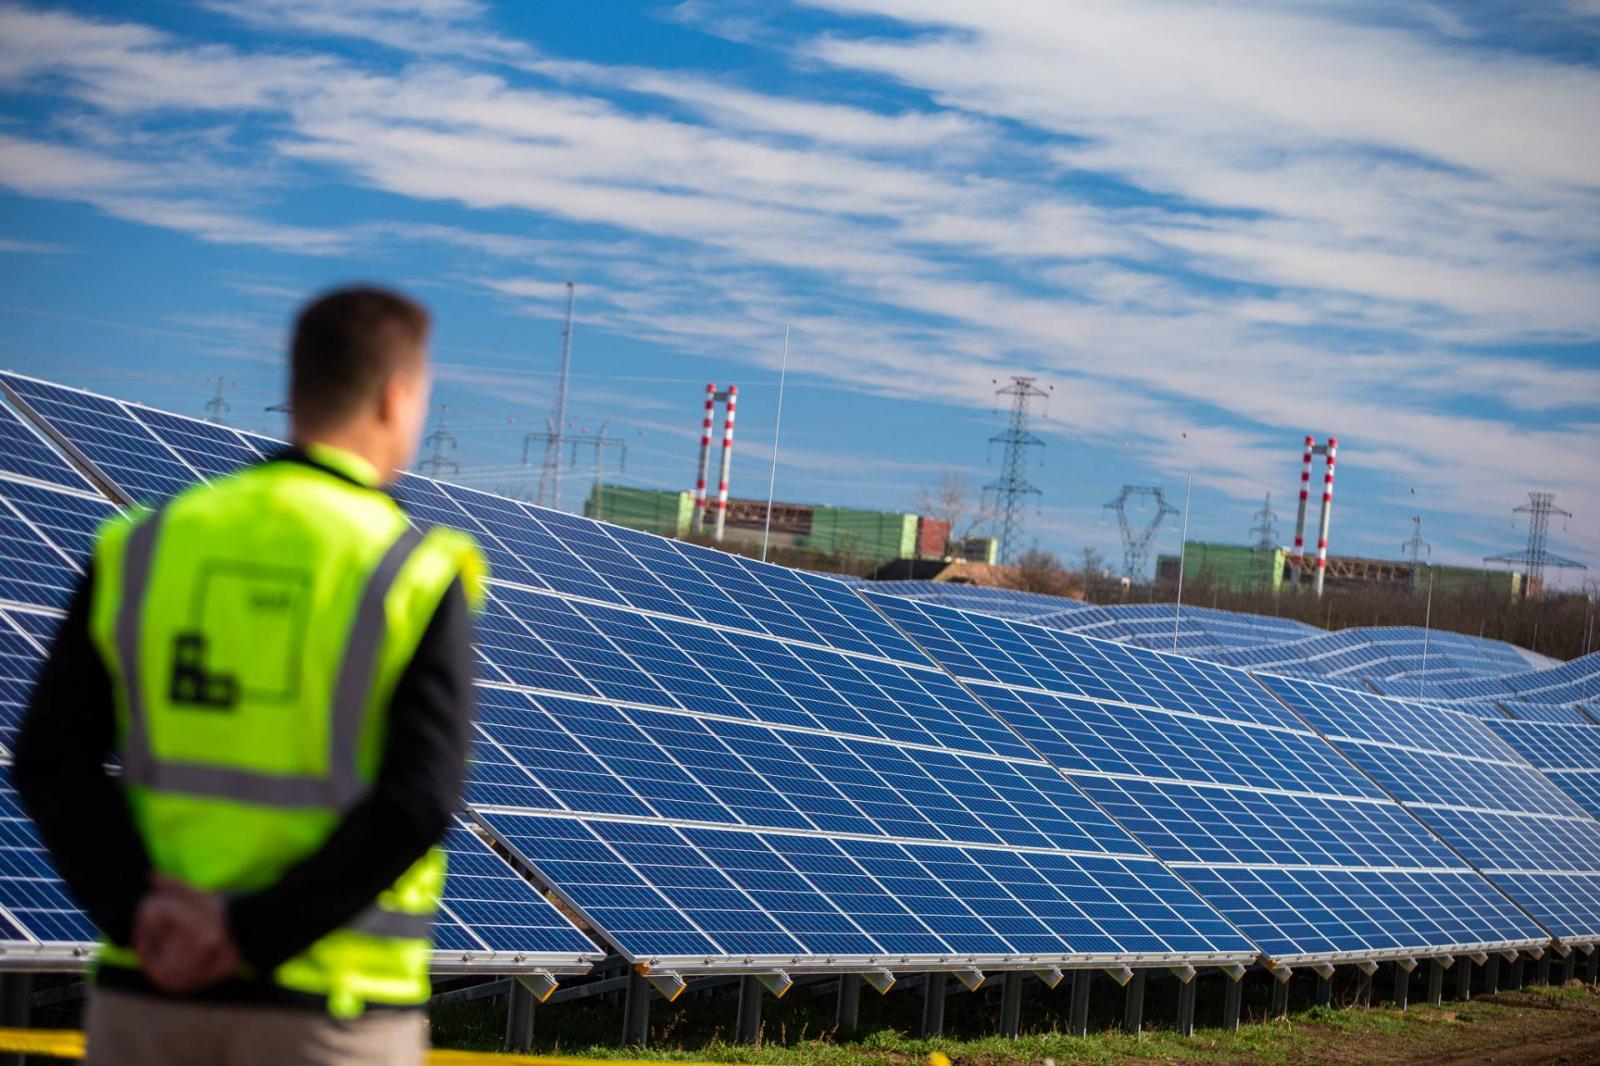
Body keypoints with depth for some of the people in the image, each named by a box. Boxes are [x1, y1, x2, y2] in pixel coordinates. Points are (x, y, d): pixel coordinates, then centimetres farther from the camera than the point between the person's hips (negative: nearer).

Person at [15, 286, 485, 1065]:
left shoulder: (145, 545, 4)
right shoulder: (416, 577, -7)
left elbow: (49, 760, -2)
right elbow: (419, 805, -16)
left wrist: (135, 907, -10)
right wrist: (249, 935, -14)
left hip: (150, 996, 4)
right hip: (331, 1003, -3)